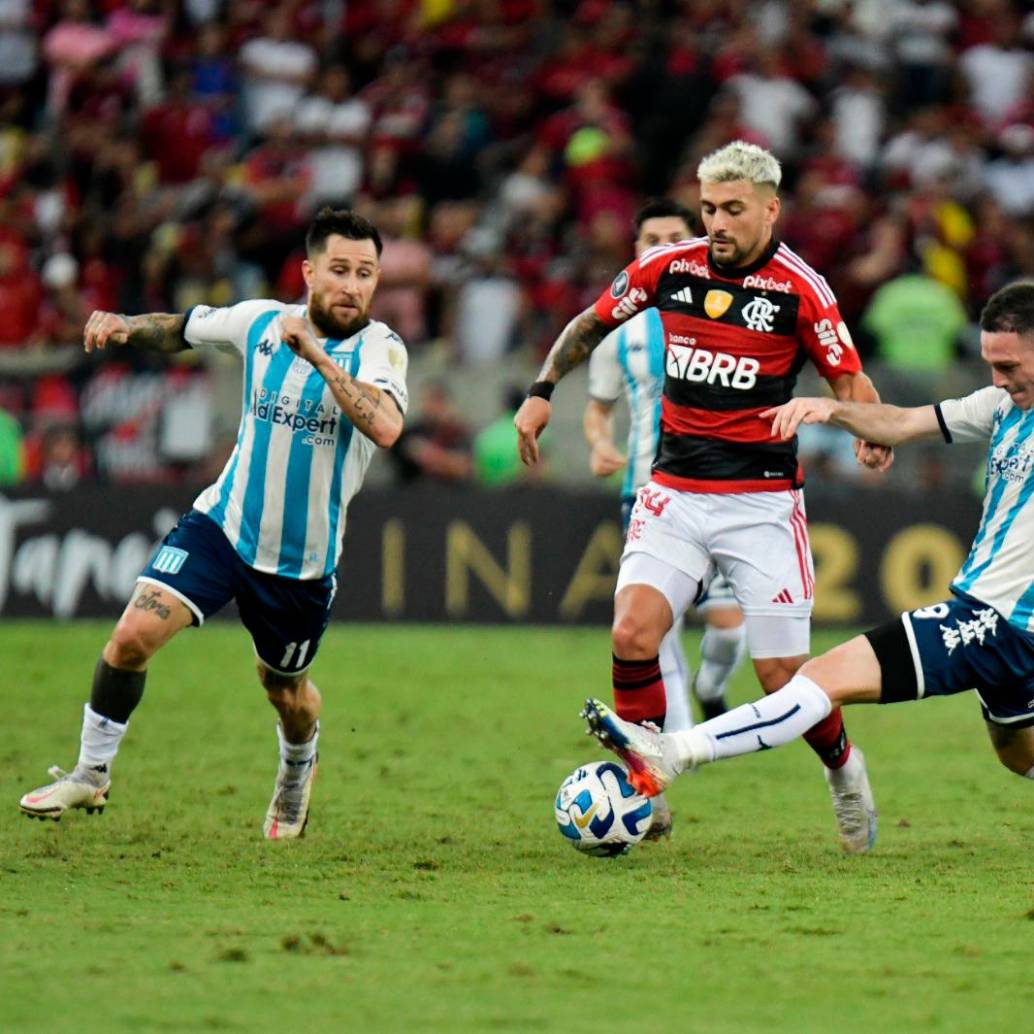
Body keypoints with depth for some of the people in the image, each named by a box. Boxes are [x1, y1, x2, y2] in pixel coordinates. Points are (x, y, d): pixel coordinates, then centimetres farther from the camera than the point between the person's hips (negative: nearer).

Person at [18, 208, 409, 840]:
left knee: (285, 691, 17)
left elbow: (385, 426, -37)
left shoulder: (379, 348, -16)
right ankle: (92, 775, 2)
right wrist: (126, 326, -6)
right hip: (223, 525, 2)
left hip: (304, 559, -2)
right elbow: (180, 331, 14)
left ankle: (298, 769, 53)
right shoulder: (261, 321, -5)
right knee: (135, 633, -16)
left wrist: (315, 353, -37)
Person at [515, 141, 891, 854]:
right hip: (674, 493, 3)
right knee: (633, 632, -18)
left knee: (783, 677, -3)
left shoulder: (799, 288, -7)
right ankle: (645, 789, -2)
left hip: (763, 501, -3)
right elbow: (593, 323, 18)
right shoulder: (668, 267, 2)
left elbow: (851, 380, 0)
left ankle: (843, 768, 28)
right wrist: (542, 389, 9)